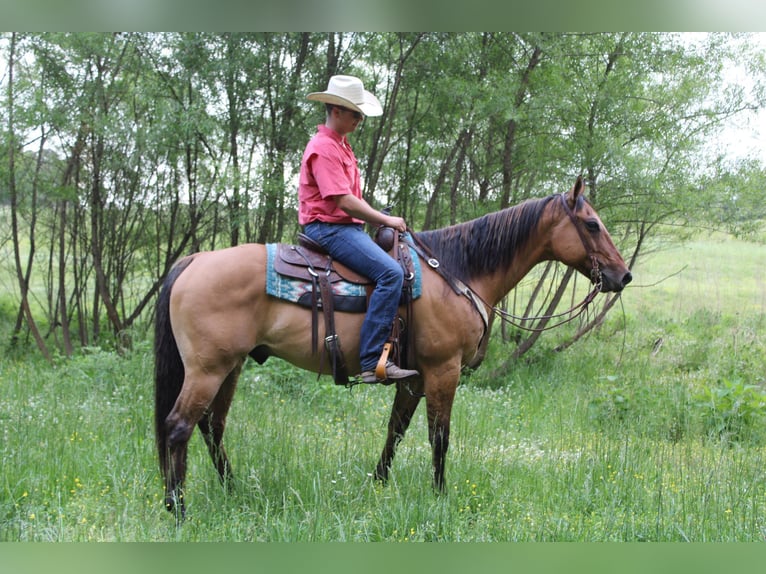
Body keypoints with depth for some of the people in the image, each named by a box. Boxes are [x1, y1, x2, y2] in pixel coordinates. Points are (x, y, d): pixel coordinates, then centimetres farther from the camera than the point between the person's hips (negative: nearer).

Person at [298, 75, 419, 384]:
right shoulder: (323, 148, -14)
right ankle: (372, 362, -30)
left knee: (398, 266, 14)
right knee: (390, 272, -27)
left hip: (347, 227, 11)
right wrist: (385, 220, -12)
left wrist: (381, 218, 12)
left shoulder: (340, 145, 20)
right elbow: (343, 200, -20)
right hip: (328, 228, -11)